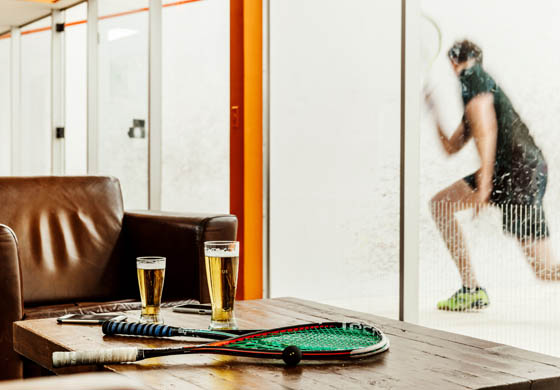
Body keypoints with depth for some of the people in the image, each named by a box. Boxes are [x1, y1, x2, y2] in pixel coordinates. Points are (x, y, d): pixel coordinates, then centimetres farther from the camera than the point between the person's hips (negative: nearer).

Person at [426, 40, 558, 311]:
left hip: (519, 169, -10)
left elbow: (487, 130, -14)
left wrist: (484, 186, -22)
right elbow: (450, 148, 36)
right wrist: (432, 105, 39)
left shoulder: (471, 76, 0)